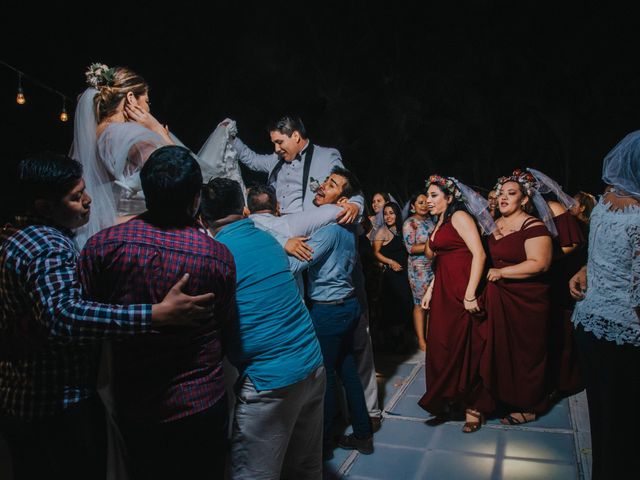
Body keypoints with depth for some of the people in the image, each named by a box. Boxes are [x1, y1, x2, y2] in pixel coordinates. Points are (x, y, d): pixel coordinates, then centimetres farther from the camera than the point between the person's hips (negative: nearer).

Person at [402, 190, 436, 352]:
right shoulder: (409, 223, -6)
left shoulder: (431, 221, 11)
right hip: (419, 268, -5)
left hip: (434, 267, 5)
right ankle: (421, 341, 11)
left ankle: (429, 336, 19)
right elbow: (411, 248, -14)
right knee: (420, 304, 1)